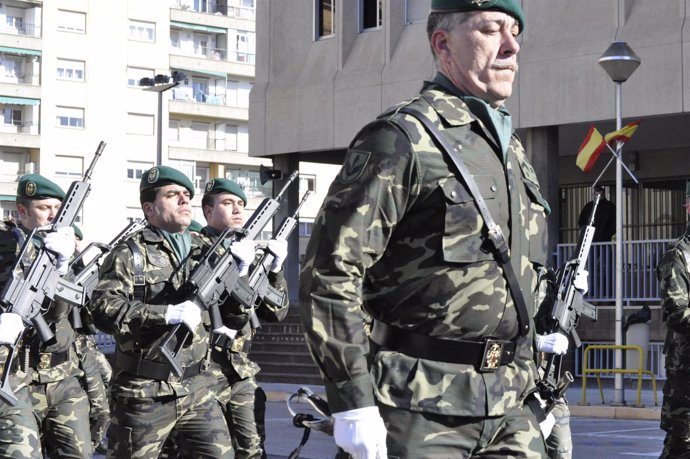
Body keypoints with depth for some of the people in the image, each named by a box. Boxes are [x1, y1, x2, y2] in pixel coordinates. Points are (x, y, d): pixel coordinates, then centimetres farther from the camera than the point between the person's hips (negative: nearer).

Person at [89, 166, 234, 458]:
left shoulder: (204, 253, 14)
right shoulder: (129, 255, -4)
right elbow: (103, 310, -18)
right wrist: (167, 313, -24)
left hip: (198, 391, 5)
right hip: (144, 395, -5)